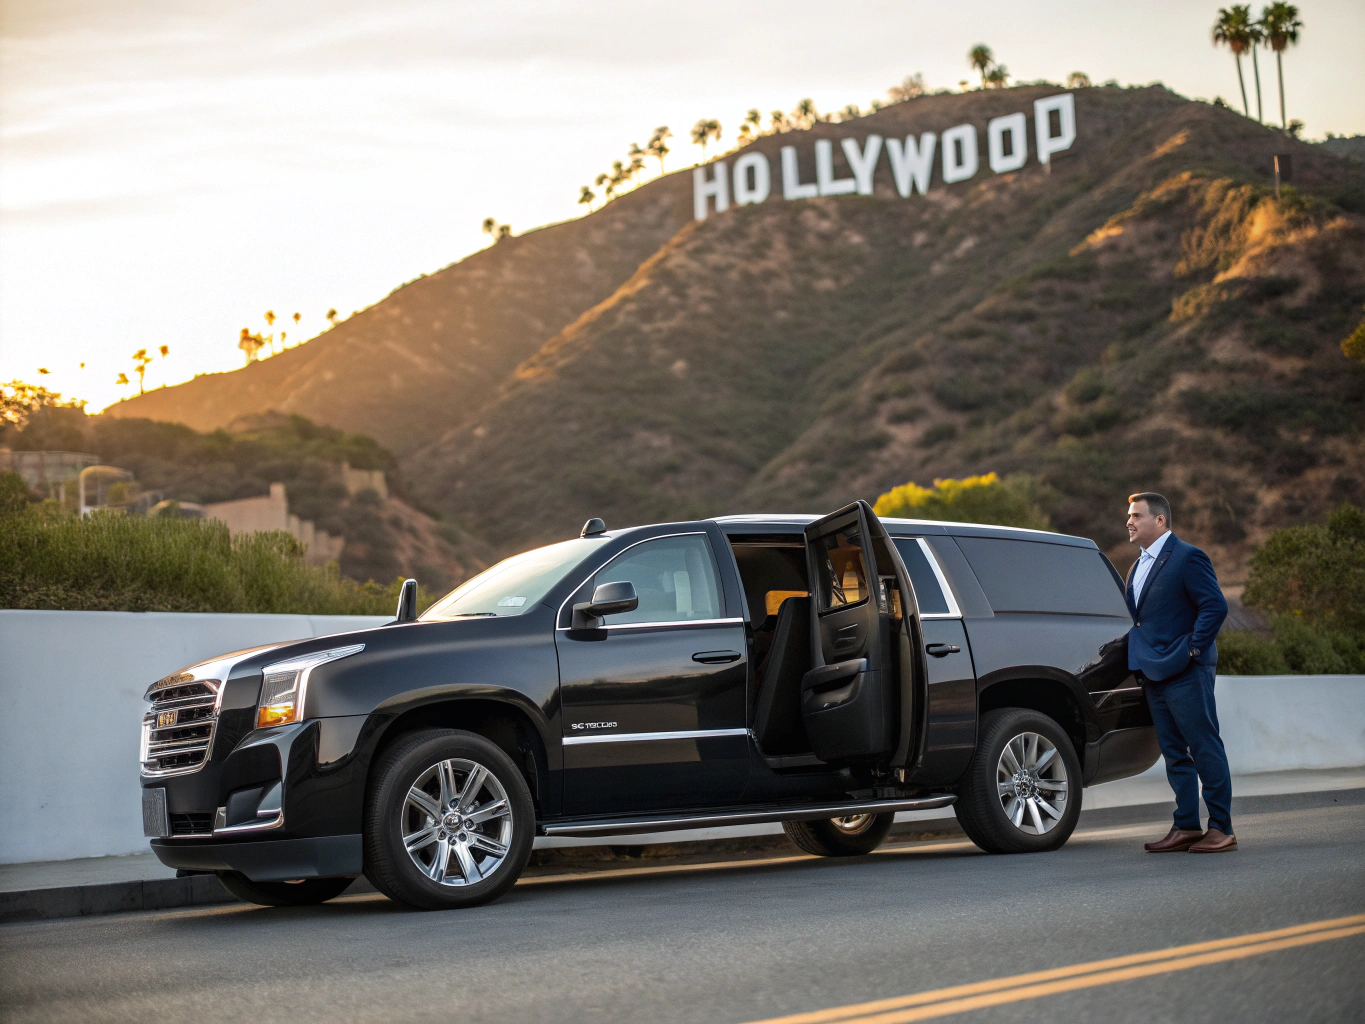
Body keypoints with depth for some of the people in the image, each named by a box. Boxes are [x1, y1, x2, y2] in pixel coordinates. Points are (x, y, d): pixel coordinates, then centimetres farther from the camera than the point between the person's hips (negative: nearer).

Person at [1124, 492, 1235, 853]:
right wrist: (1141, 660, 13)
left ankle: (1221, 829, -1)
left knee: (1205, 749, -4)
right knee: (1174, 754, 10)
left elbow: (1215, 606, -16)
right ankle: (1186, 827, 15)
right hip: (1154, 675, 9)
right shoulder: (1139, 565, 18)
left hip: (1185, 674, -9)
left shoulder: (1187, 558, -9)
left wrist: (1192, 650, -17)